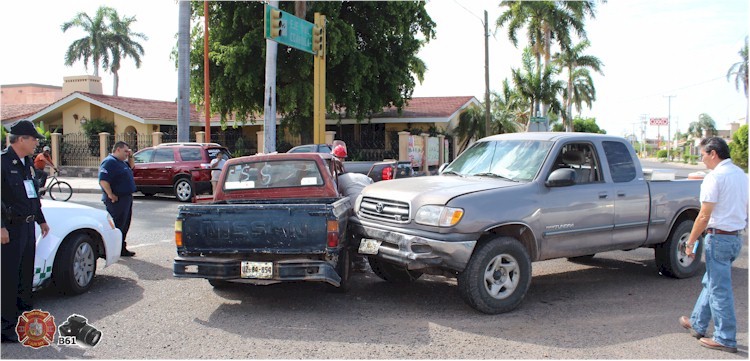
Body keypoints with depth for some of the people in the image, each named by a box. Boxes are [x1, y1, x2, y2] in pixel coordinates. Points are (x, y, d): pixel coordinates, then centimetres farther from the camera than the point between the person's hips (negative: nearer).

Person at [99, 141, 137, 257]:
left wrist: (130, 156, 16)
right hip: (117, 200, -10)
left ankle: (122, 249, 24)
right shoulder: (109, 162, -15)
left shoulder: (122, 162, 16)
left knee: (125, 225, 15)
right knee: (117, 225, -8)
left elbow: (131, 166, 35)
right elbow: (103, 180, -24)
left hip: (126, 198, 10)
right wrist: (110, 195, -23)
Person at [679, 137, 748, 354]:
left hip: (718, 237, -9)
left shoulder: (715, 177, -16)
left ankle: (726, 339, 5)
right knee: (711, 283, 19)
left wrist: (690, 242, -10)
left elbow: (704, 216, -18)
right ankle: (698, 325, 31)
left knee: (719, 289, -1)